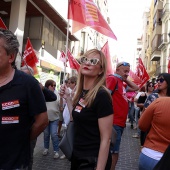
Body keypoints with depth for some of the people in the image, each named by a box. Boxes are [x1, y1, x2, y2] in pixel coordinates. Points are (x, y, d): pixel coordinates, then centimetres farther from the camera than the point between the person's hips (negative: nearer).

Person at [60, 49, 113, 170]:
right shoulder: (82, 92, 2)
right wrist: (67, 98, 3)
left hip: (93, 160, -8)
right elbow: (77, 121, 7)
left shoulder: (102, 95, -21)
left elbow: (105, 140, -20)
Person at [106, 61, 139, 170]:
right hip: (114, 123, -10)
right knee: (114, 153, -3)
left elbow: (136, 88, 28)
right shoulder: (113, 79, -11)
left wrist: (126, 79, 14)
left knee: (113, 151, 20)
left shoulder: (121, 83, 16)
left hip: (120, 123, 10)